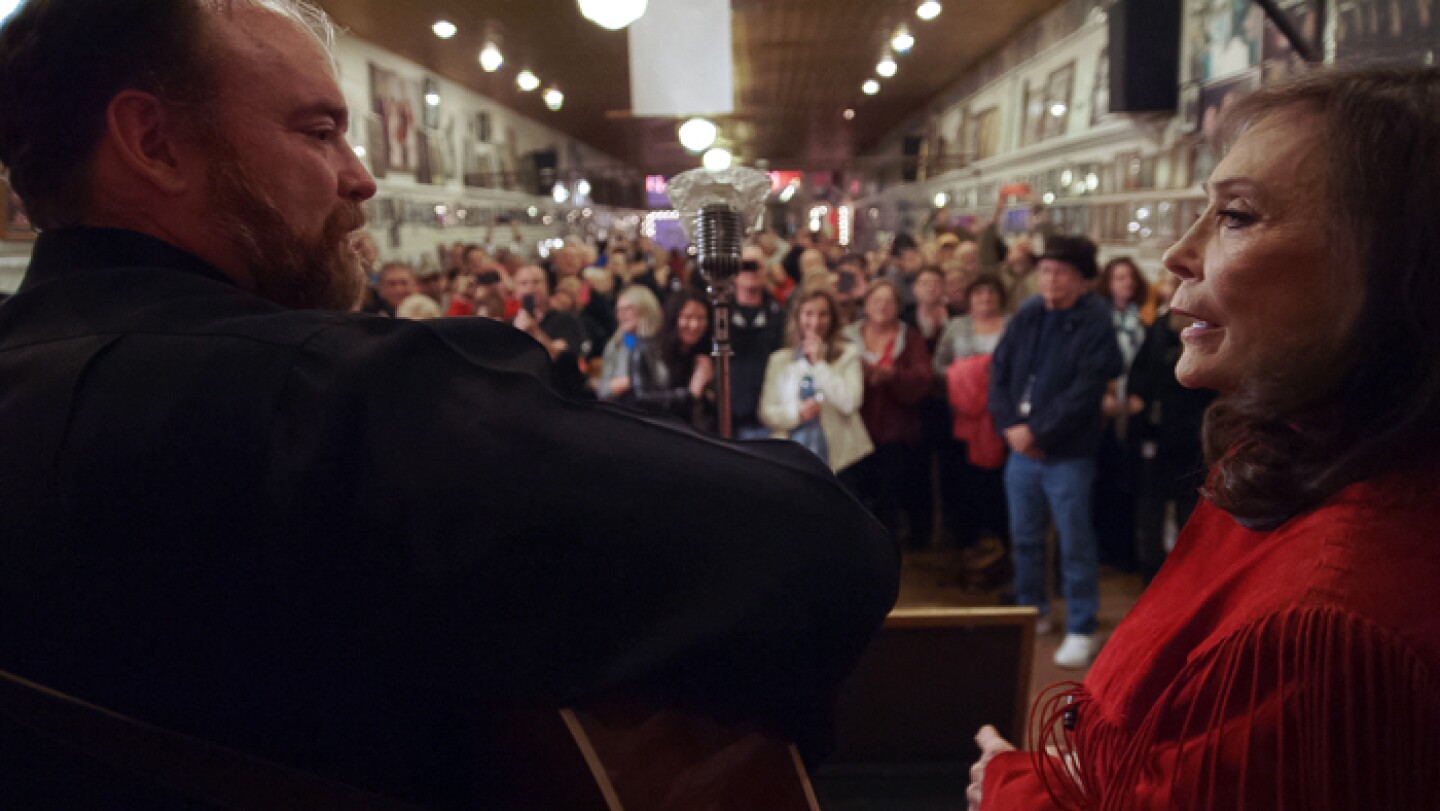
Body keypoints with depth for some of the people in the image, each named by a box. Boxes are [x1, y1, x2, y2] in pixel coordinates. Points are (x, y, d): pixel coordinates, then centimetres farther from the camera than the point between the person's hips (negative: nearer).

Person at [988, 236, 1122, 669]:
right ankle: (1031, 610, 34)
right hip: (1021, 446, 5)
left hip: (1068, 453, -5)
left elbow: (1084, 391, -16)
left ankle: (1081, 630, 15)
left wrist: (1036, 430, -16)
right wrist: (1011, 425, -9)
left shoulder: (1095, 324, -10)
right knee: (1024, 537, 16)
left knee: (1075, 543, 2)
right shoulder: (1026, 316, 6)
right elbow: (999, 370, 4)